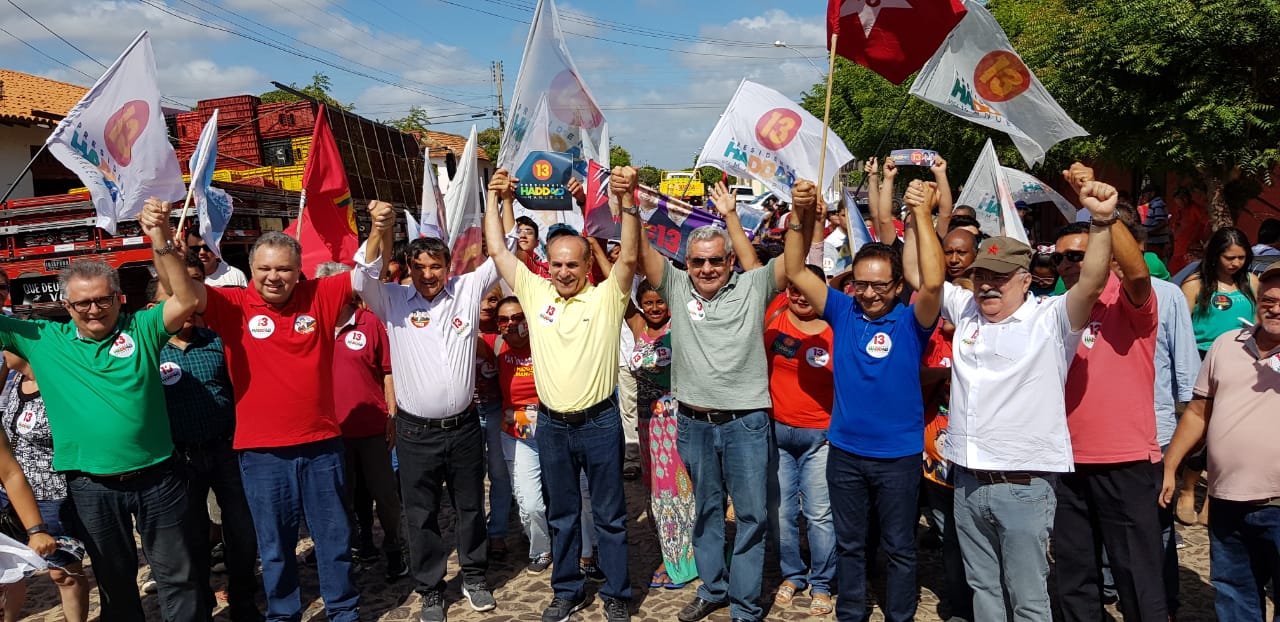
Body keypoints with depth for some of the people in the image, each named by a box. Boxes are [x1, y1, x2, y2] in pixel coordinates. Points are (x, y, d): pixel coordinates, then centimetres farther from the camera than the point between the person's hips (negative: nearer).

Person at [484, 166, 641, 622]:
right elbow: (497, 250, 4)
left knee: (609, 514, 9)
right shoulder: (535, 292, 3)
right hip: (551, 424, 3)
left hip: (599, 422, -3)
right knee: (561, 515, 16)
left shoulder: (606, 296, -5)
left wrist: (626, 200, -31)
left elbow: (629, 255, -20)